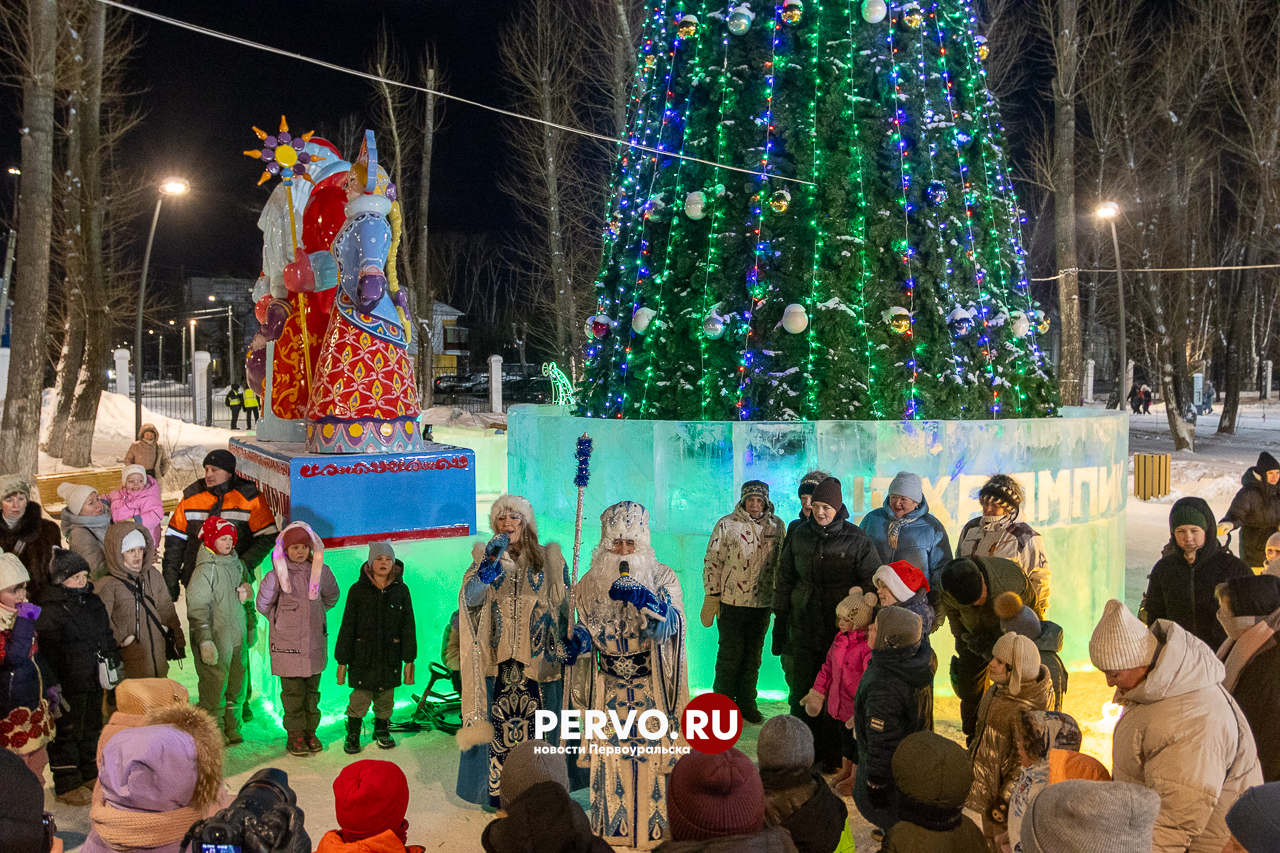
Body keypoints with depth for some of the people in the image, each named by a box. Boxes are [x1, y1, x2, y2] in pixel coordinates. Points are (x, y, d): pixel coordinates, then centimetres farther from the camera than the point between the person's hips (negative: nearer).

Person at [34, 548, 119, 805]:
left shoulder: (92, 601, 9)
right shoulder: (51, 609, -15)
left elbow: (107, 636, 18)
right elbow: (48, 651, -17)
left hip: (94, 679, 7)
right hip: (69, 684, -7)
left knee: (92, 726, 18)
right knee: (68, 731, 2)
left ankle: (92, 774, 33)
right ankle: (66, 785, 14)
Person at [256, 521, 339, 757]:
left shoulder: (321, 571, 0)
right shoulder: (277, 575, -9)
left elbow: (331, 597, 18)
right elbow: (263, 604, 4)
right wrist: (282, 620, 7)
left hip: (315, 640, 3)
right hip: (287, 642, -3)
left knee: (312, 689, 10)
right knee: (293, 691, 1)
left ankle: (310, 731, 22)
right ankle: (295, 734, 13)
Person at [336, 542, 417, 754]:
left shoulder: (401, 590, 1)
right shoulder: (358, 590, -3)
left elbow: (408, 626, 6)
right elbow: (347, 626, 0)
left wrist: (409, 659, 4)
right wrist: (342, 660, -1)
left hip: (390, 655, 2)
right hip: (362, 655, -2)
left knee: (386, 698, 8)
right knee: (360, 698, -4)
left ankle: (382, 731, 32)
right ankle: (352, 736, 17)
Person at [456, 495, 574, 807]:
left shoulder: (550, 560, 5)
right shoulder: (484, 558, 6)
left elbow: (566, 608, 7)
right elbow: (469, 598, -9)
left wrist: (571, 643, -4)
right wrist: (491, 561, -21)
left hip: (539, 661, 0)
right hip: (498, 661, 1)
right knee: (498, 725, 1)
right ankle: (497, 791, 16)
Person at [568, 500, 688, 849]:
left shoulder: (662, 579, -6)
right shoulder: (591, 583, 3)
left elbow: (669, 626, -21)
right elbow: (584, 629, 14)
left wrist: (643, 598, -37)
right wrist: (577, 640, -9)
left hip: (650, 690, -2)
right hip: (608, 689, 2)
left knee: (651, 754, 1)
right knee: (609, 759, 8)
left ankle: (653, 831, 20)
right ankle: (611, 832, 26)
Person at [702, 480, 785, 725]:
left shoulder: (776, 525, 4)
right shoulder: (727, 525, -6)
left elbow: (781, 563, 14)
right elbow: (712, 562, -4)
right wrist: (711, 598, -7)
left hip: (763, 603, 3)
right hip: (732, 602, -3)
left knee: (753, 655, 12)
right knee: (730, 654, 3)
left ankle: (747, 703, 26)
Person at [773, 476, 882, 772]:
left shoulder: (856, 540, -5)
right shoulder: (800, 535, 5)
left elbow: (871, 584, 0)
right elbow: (785, 577, 14)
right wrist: (781, 616, 13)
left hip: (841, 628, -3)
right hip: (803, 625, 3)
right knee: (801, 690, 7)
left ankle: (832, 756, 17)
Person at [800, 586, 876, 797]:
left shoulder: (868, 647, -28)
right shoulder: (841, 638, -2)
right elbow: (828, 666, 9)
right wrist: (817, 692, 12)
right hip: (840, 700, 7)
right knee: (845, 735, 25)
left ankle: (855, 778, 35)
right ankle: (845, 771, 46)